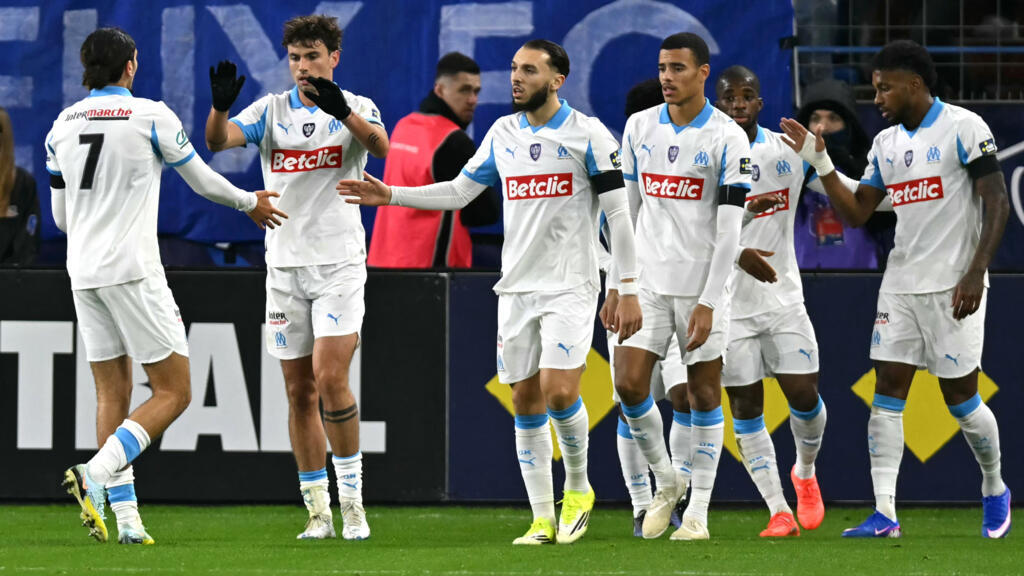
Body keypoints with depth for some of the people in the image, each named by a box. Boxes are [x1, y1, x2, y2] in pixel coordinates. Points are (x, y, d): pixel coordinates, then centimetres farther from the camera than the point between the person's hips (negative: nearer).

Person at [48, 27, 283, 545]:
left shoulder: (62, 126, 8)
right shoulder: (151, 117, -7)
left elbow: (60, 216, 14)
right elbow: (201, 180, 5)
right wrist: (250, 203, 24)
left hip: (83, 271, 6)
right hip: (133, 270, -6)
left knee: (112, 394, 10)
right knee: (172, 393, -1)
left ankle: (126, 516, 4)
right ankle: (95, 474, -20)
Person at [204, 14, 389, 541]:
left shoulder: (356, 108, 0)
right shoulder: (271, 111, 7)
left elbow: (380, 145, -22)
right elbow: (217, 140, -9)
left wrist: (343, 112, -41)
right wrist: (220, 105, -31)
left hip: (339, 260, -3)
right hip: (285, 263, 3)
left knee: (330, 378, -16)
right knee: (299, 390, 4)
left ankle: (352, 499, -6)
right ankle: (317, 510, 11)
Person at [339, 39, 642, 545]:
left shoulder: (587, 133, -6)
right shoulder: (503, 134, 9)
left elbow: (619, 213, -6)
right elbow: (459, 192, 17)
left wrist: (628, 289, -9)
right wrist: (389, 195, 7)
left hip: (569, 285, -5)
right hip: (516, 288, 5)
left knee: (559, 393, -16)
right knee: (526, 401, 3)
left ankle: (578, 489, 9)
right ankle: (543, 518, 9)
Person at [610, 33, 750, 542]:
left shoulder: (727, 138, -8)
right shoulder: (639, 128, 6)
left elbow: (729, 230, -10)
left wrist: (708, 303, -14)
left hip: (701, 285, -4)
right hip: (648, 281, 4)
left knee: (703, 394, 1)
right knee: (629, 384, -6)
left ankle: (698, 512, 7)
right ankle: (666, 482, 16)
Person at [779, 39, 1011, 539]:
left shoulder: (963, 128, -8)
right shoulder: (886, 143, 13)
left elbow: (997, 203, -11)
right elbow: (856, 213, 13)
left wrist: (975, 273, -19)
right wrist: (819, 161, 2)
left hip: (953, 286, -6)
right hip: (901, 285, 6)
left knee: (960, 396, -1)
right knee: (887, 392, -4)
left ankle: (994, 488, 24)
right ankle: (884, 514, -7)